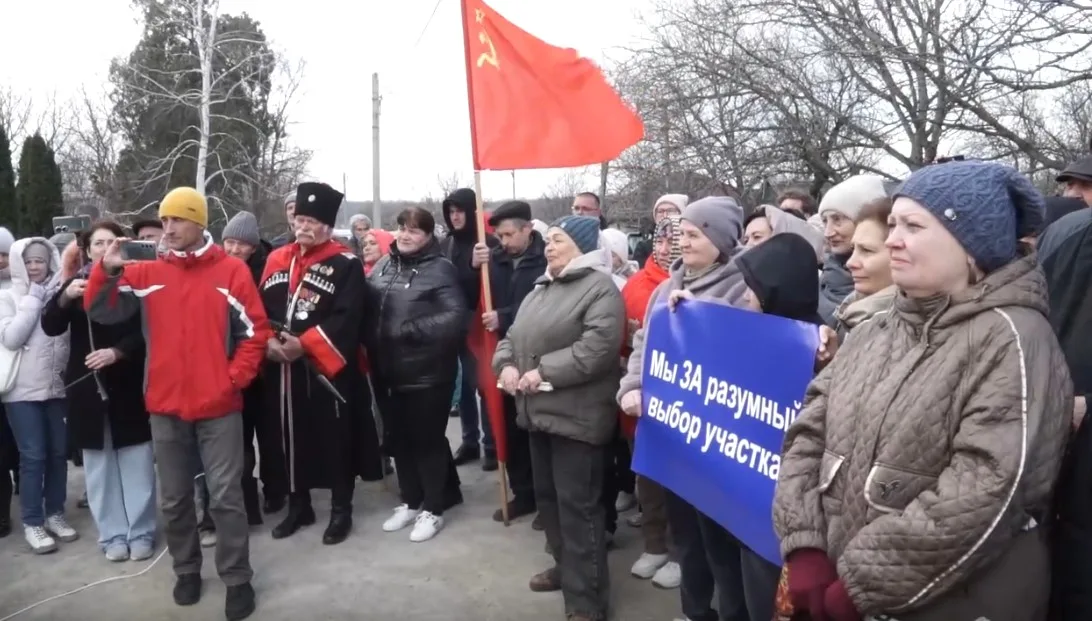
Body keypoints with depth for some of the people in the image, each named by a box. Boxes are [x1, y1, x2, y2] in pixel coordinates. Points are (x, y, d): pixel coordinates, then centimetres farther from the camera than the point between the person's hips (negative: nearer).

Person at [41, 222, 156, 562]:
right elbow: (50, 327, -2)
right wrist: (66, 296, -19)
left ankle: (141, 531, 11)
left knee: (136, 461, 2)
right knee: (99, 463, 7)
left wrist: (117, 352, -21)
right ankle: (112, 534, 16)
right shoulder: (75, 283, 7)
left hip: (129, 384, -2)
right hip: (87, 385, 2)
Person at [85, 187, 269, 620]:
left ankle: (237, 579, 15)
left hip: (218, 406, -3)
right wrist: (107, 270, -15)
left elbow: (255, 331, -2)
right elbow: (101, 312, 1)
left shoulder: (231, 270, -4)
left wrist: (234, 378, -8)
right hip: (165, 406, 3)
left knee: (225, 496, 2)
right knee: (174, 498, 15)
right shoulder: (146, 273, 5)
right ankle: (187, 569, 34)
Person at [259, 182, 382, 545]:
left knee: (335, 440, 4)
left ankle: (341, 510, 19)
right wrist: (268, 341, -9)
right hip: (283, 370, 5)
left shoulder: (346, 266, -6)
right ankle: (298, 506, 31)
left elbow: (345, 320, -15)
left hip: (328, 369, -5)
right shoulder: (276, 260, 10)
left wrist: (304, 344, -21)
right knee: (292, 437, 15)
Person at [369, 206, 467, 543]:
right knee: (399, 440, 16)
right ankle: (410, 502, 32)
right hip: (389, 372, 7)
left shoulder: (440, 269, -10)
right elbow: (369, 310, 17)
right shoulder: (387, 266, 10)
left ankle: (432, 510, 20)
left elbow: (455, 317, -22)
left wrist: (408, 330, -22)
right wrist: (372, 345, 1)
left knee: (428, 440, 6)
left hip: (426, 374, -6)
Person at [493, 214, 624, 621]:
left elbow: (597, 349, -23)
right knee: (547, 495, 19)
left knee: (578, 504, -4)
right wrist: (506, 364, -3)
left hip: (576, 417, -9)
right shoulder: (540, 289, 18)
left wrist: (544, 371, -21)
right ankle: (565, 566, 37)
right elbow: (513, 335, 18)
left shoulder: (600, 288, -11)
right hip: (539, 412, 9)